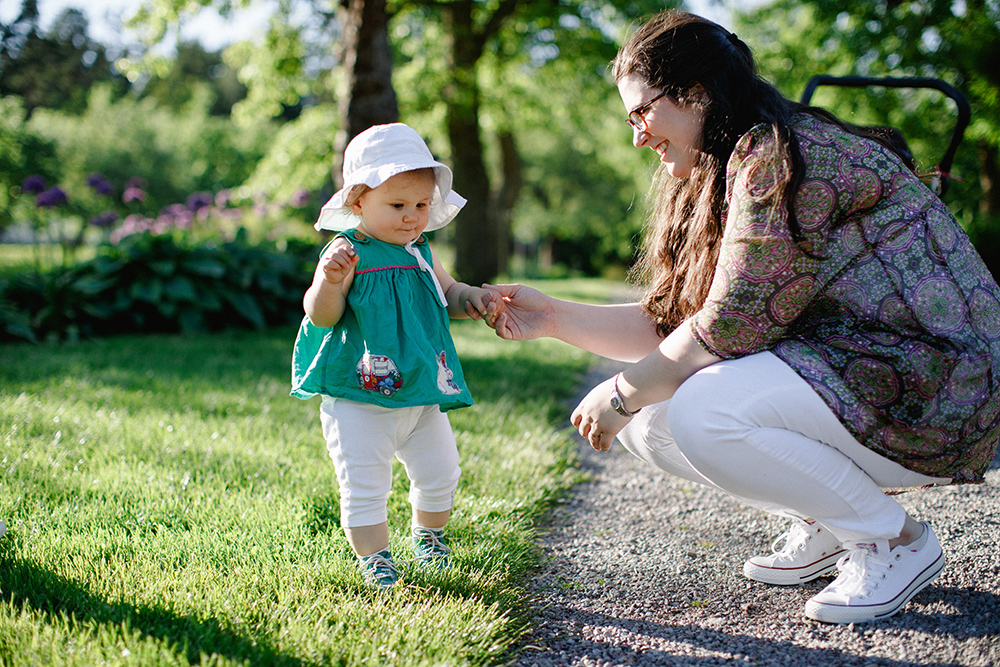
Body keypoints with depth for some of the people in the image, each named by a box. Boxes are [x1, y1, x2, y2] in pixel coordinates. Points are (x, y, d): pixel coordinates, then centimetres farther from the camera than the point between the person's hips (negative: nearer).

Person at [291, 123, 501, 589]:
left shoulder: (421, 254, 6)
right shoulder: (347, 254, -13)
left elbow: (447, 295, 17)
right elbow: (320, 316, -20)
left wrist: (472, 299, -5)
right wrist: (329, 281, -40)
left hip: (422, 396, 6)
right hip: (358, 401, -6)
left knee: (440, 472, 16)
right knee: (364, 484, -2)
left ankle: (428, 535, 42)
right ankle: (373, 557, 16)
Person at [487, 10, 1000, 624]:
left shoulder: (779, 154, -17)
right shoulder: (717, 184, 14)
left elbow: (732, 327, -22)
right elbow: (670, 324, 11)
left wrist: (623, 394, -11)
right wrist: (555, 318, 5)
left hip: (935, 391, -10)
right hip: (835, 372, 10)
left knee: (703, 412, -28)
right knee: (648, 416, 0)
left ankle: (897, 541, -8)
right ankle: (825, 527, 11)